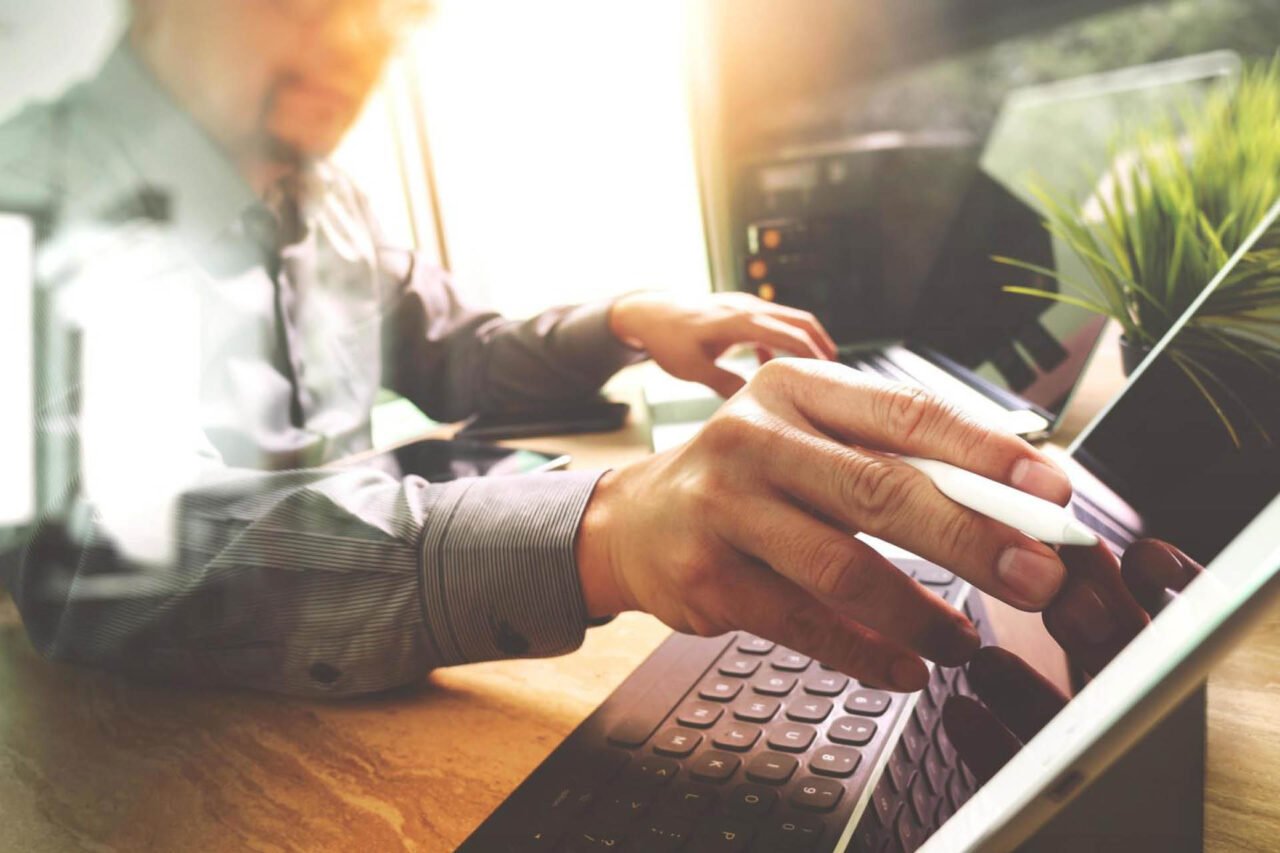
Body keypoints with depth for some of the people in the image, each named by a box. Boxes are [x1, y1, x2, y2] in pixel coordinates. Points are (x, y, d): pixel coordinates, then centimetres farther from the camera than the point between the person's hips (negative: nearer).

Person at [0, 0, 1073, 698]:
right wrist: (600, 527, -48)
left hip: (339, 698, 6)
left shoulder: (321, 203, 5)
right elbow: (116, 559, -34)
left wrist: (626, 321, -4)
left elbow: (452, 355, 16)